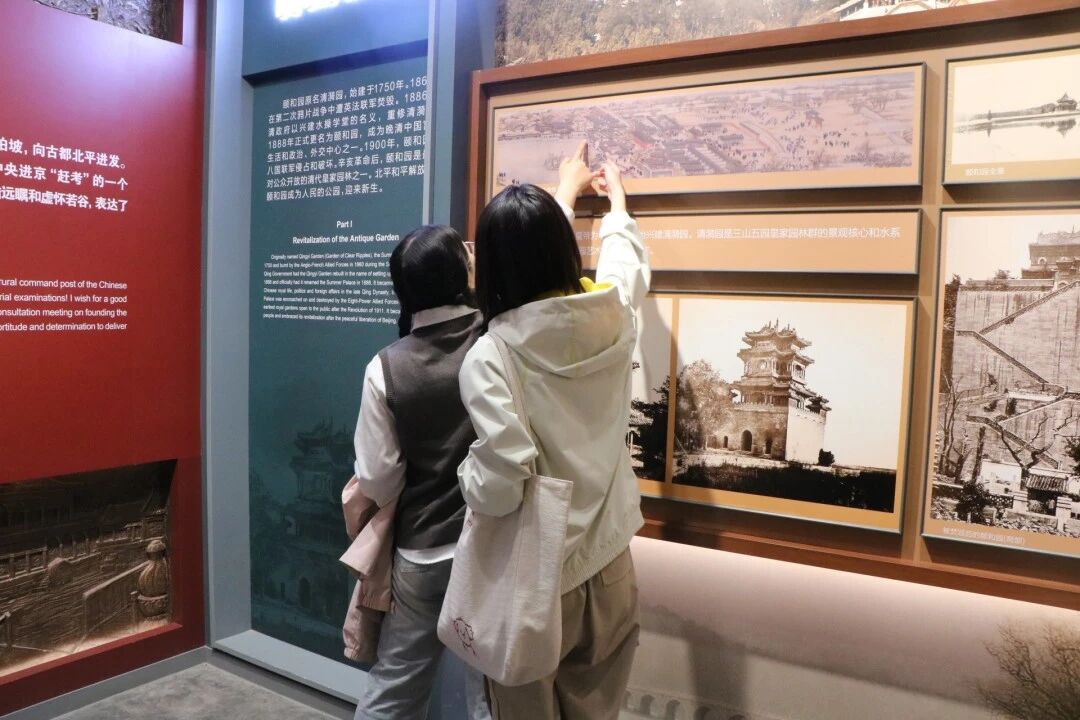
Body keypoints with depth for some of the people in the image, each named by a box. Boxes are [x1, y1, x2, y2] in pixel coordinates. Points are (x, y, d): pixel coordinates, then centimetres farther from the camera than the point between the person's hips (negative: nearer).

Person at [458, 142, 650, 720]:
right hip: (608, 574, 4)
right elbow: (627, 265, 16)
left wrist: (468, 472, -2)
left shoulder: (489, 355, -21)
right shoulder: (612, 317, -7)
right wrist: (616, 200, 35)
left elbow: (500, 487, -26)